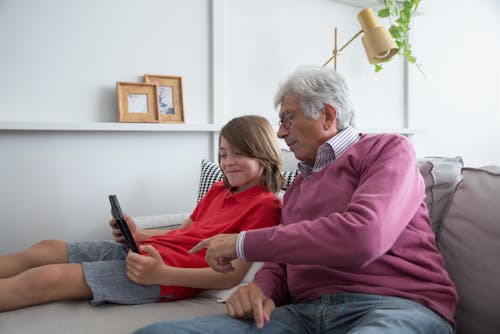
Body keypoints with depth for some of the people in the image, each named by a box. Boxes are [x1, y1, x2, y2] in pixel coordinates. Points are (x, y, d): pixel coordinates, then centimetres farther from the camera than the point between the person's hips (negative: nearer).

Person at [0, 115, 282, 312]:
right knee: (46, 249, 3)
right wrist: (137, 234, 3)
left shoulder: (264, 205, -8)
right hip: (143, 250, 8)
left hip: (172, 275, -8)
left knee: (45, 278, -15)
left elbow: (232, 275, -17)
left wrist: (160, 274, -27)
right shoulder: (218, 190, 18)